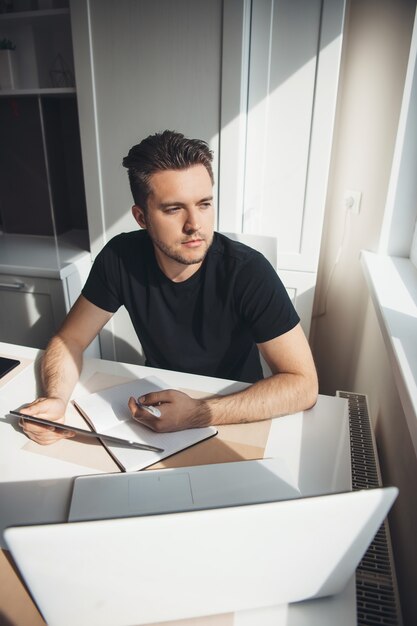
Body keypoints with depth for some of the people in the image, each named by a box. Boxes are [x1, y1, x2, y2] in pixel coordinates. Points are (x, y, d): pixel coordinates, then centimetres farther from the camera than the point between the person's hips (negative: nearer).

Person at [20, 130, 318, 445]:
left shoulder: (248, 271, -24)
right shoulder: (121, 257, -15)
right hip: (160, 406, 2)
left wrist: (199, 414, -33)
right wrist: (55, 398, -25)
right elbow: (70, 340, -5)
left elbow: (303, 384, -24)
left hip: (239, 416, -1)